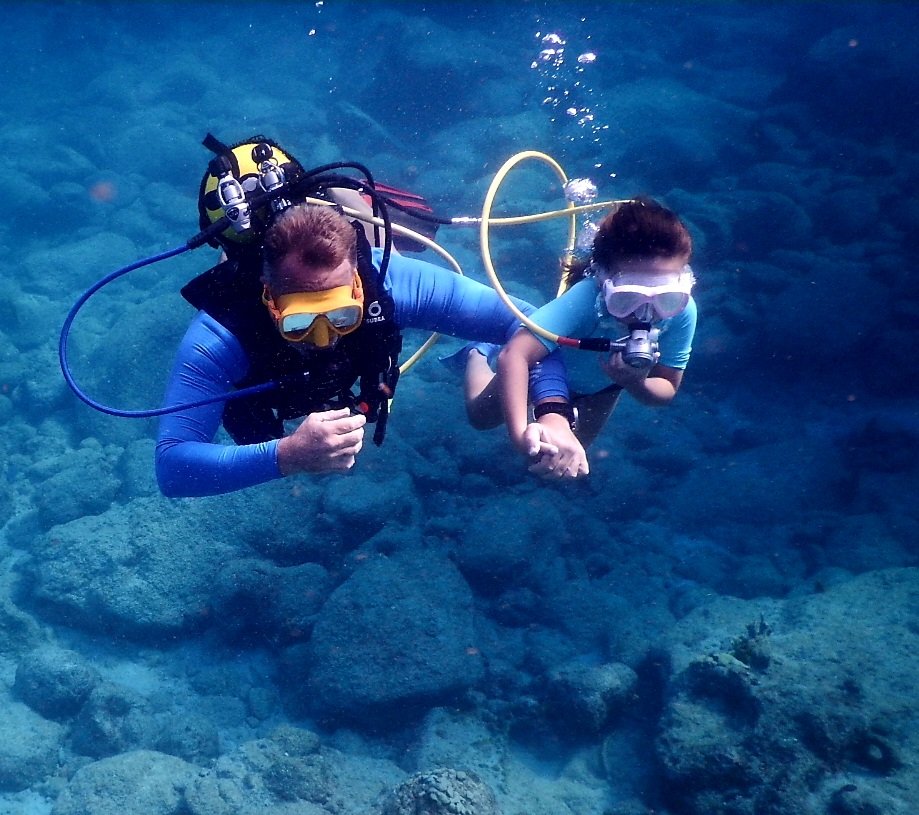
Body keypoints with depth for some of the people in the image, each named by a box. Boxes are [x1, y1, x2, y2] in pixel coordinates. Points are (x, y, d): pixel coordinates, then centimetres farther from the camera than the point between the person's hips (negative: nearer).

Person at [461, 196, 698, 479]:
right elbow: (514, 355, -62)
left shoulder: (681, 311, -41)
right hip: (554, 358, -3)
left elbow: (667, 390, -28)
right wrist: (520, 433, -76)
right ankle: (478, 354, 43)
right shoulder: (586, 297, -52)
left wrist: (636, 384, -52)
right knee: (482, 416, 13)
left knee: (571, 456, 24)